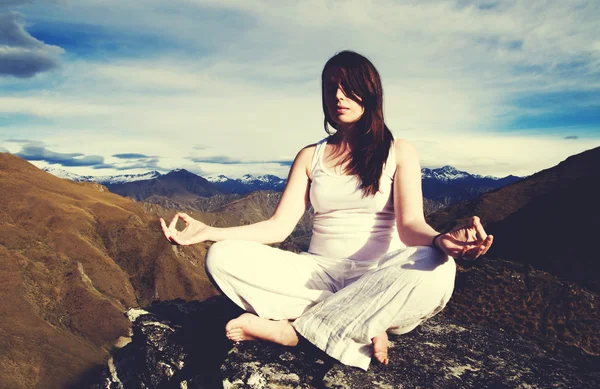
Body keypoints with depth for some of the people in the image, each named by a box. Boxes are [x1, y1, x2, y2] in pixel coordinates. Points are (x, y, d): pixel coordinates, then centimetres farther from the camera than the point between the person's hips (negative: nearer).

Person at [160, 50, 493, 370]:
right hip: (318, 276, 2)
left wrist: (441, 241, -34)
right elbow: (279, 226, 2)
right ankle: (362, 328, -21)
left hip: (379, 280, -1)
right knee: (222, 258, -20)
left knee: (435, 271, -36)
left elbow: (410, 225, -9)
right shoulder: (310, 156, 11)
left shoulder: (399, 153, 5)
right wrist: (206, 231, -11)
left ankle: (293, 328, -22)